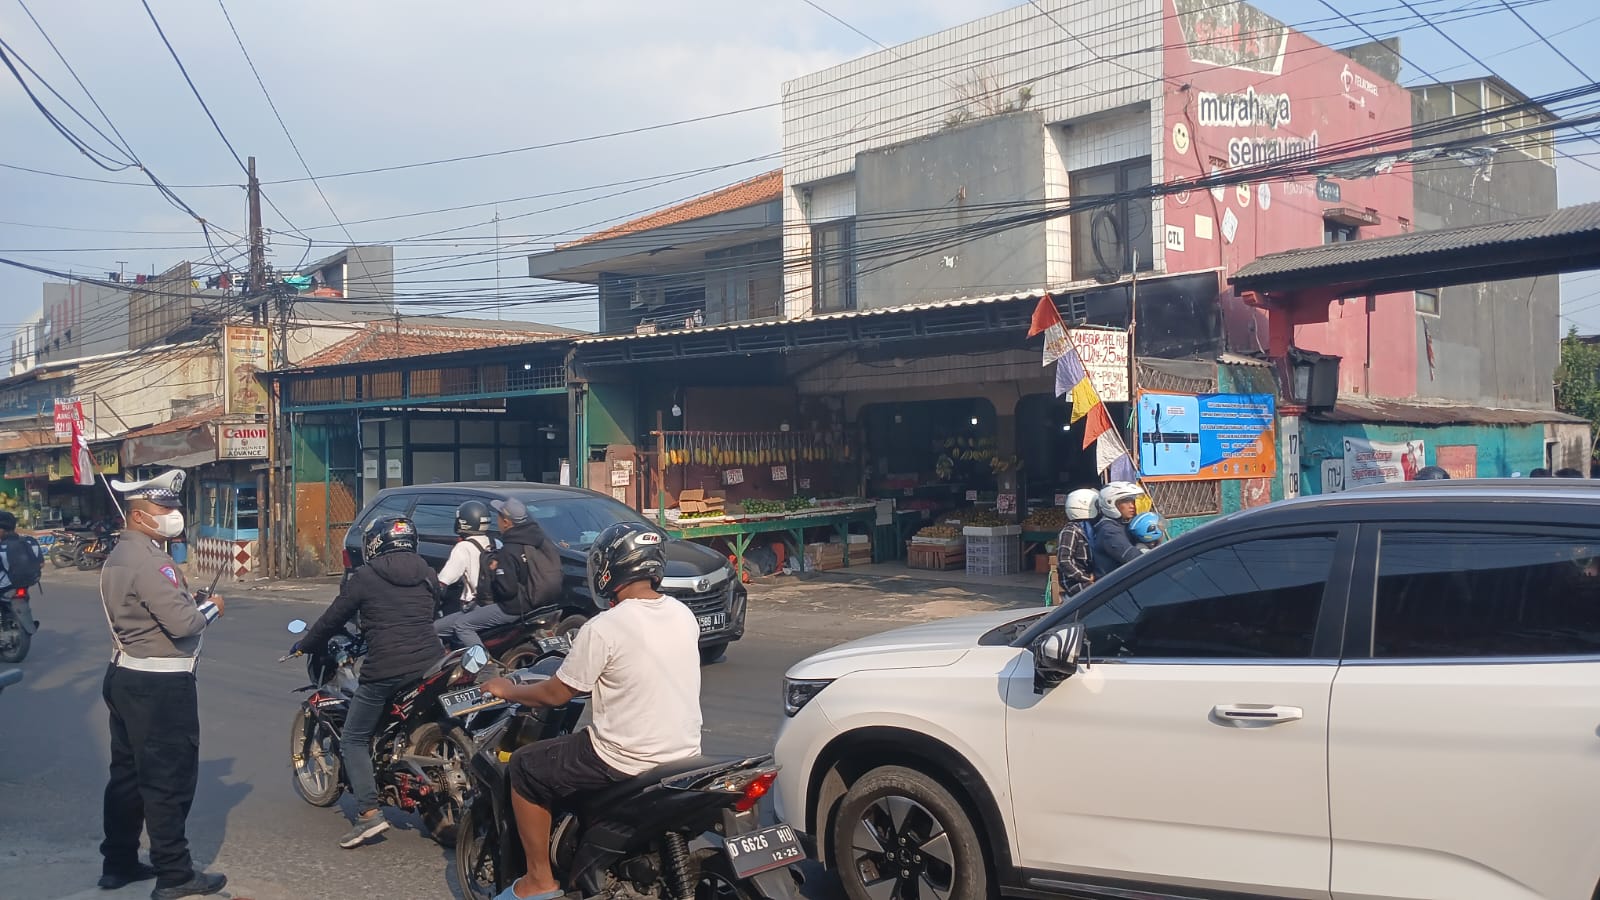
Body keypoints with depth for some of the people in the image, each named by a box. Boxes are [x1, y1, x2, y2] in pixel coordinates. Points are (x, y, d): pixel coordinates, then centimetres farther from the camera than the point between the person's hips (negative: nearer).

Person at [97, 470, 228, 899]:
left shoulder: (119, 556, 13)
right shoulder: (148, 561, -21)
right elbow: (183, 622, -26)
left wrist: (189, 599, 5)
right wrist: (210, 606, -8)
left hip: (126, 677, 11)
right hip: (160, 686, -11)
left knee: (128, 773, 18)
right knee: (169, 779, -2)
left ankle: (118, 863, 28)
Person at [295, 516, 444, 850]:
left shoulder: (364, 578, 0)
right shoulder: (427, 575, 14)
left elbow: (333, 619, 7)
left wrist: (303, 645, 24)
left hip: (385, 669, -5)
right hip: (431, 665, 5)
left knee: (354, 740, 7)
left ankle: (369, 811, -7)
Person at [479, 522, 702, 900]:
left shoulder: (603, 628, -18)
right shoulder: (683, 615, 2)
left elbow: (556, 694, -7)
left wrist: (507, 690, 10)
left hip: (626, 760, -7)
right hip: (685, 752, 7)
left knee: (524, 769, 12)